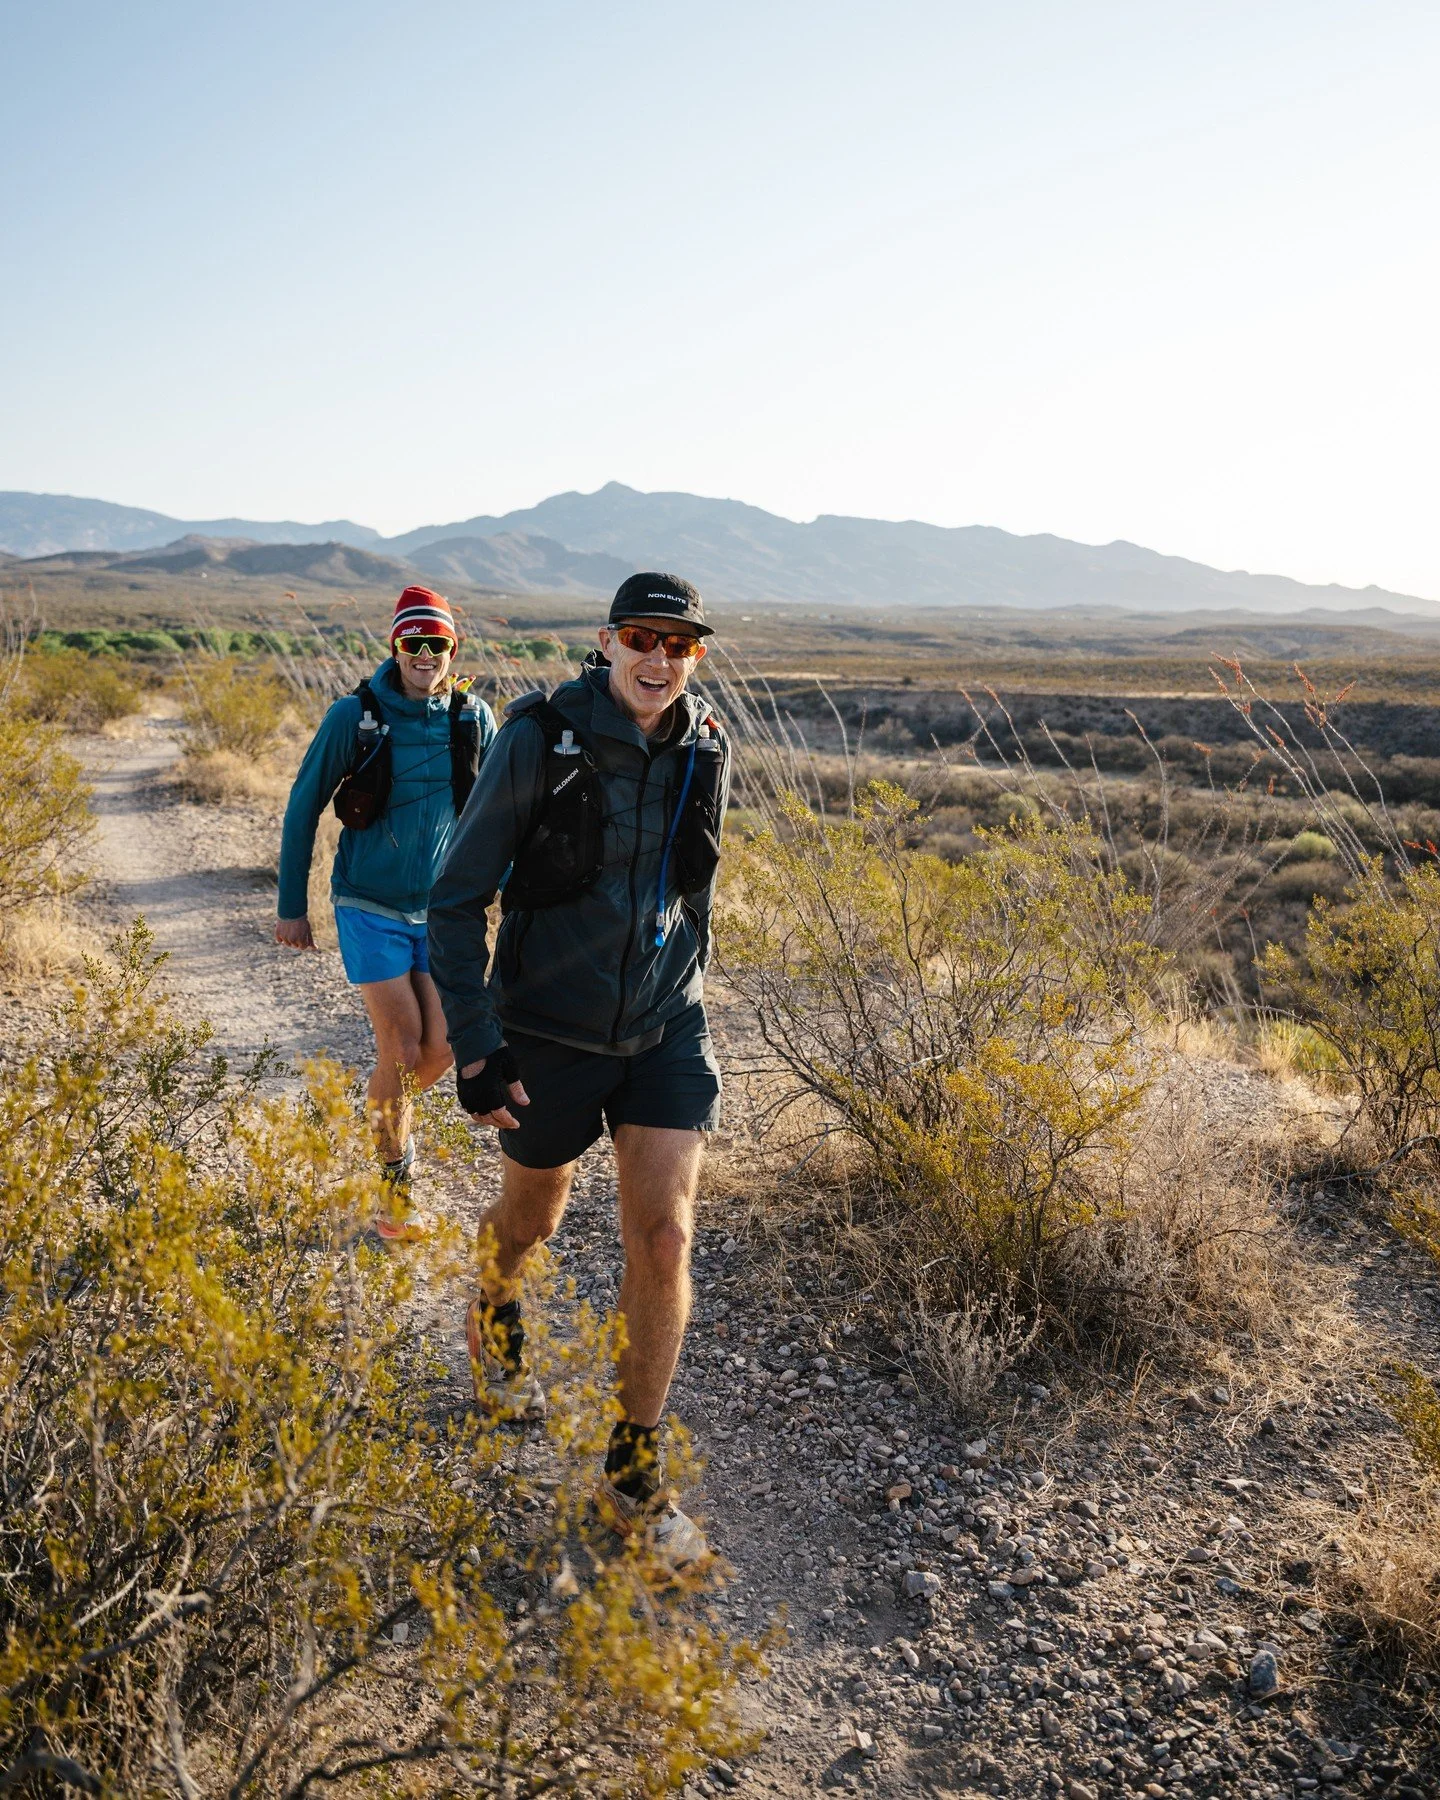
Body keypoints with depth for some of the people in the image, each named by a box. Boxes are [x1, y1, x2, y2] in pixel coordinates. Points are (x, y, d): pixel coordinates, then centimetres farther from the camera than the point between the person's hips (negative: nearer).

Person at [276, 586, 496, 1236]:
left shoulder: (475, 719, -3)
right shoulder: (355, 715, -11)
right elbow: (303, 808, -2)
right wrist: (291, 906, -1)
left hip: (442, 910, 3)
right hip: (370, 908, -3)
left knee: (441, 1048, 2)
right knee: (401, 1047, -6)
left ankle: (383, 1114, 36)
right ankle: (395, 1182, 17)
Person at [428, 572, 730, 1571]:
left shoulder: (705, 752, -3)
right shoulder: (538, 740, -16)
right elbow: (459, 898, -12)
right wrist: (475, 1048, -17)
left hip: (664, 1030, 3)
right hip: (550, 1033, -2)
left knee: (665, 1242, -5)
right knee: (532, 1216, 20)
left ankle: (634, 1476, 13)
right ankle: (494, 1314, 57)